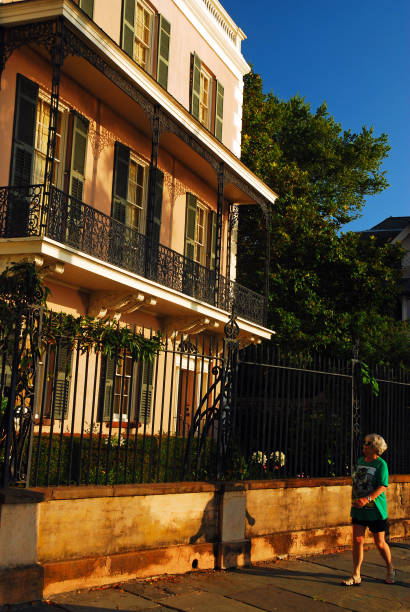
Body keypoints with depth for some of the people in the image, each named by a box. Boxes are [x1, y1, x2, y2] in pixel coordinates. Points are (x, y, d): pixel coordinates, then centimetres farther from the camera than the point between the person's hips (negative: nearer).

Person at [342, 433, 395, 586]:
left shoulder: (381, 464, -11)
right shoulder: (360, 461, 8)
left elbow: (382, 487, -18)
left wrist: (367, 499, -28)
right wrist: (354, 499, 15)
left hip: (376, 510, -5)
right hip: (358, 509, 5)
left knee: (380, 543, 6)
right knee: (357, 540, -2)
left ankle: (390, 569, 31)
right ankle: (356, 576, 2)